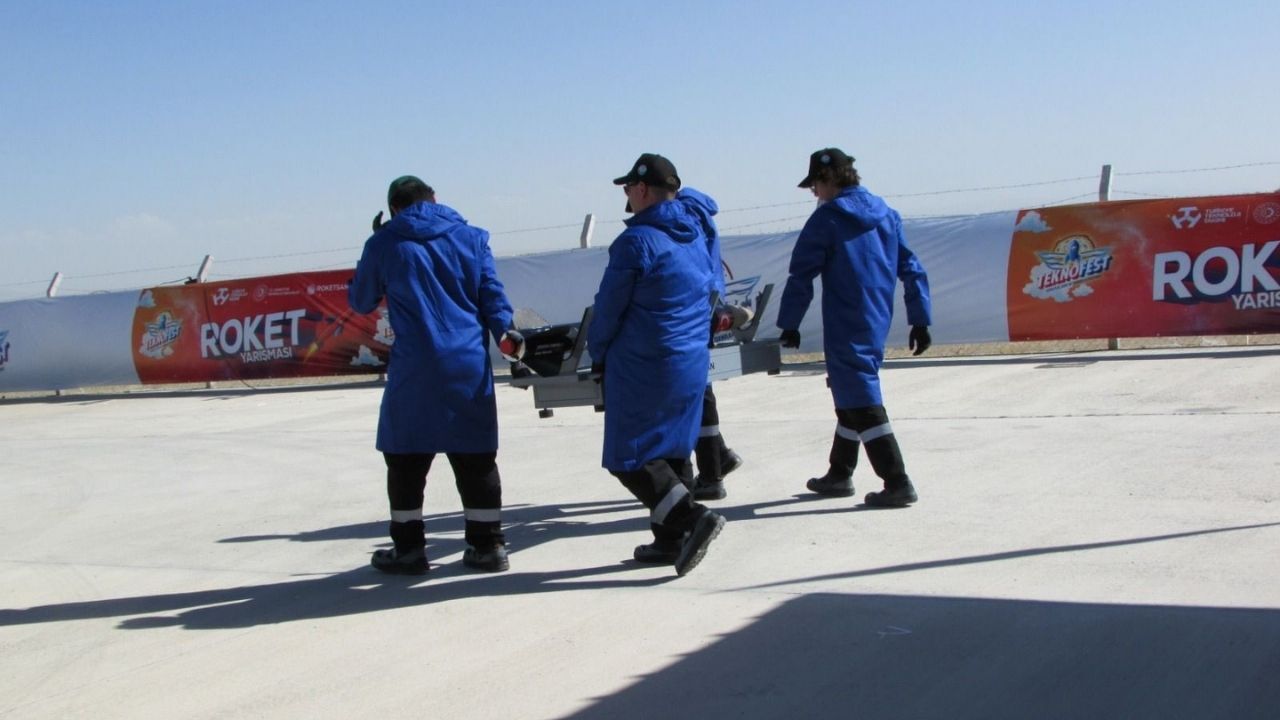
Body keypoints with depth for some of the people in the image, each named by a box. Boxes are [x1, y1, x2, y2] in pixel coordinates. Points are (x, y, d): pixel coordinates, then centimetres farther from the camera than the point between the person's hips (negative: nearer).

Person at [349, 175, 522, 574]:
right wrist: (504, 331, 3)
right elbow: (492, 293, 2)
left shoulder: (384, 244, 3)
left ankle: (408, 548, 11)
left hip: (414, 370, -2)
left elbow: (360, 301, 15)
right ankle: (487, 545, 12)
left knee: (406, 458, 8)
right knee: (476, 458, 9)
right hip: (470, 366, 2)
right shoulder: (471, 237, 9)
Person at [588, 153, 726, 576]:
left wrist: (598, 353, 5)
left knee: (628, 457, -1)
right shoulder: (695, 235, 9)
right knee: (671, 452, 15)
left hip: (643, 367, -8)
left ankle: (692, 517, -14)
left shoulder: (637, 241, -16)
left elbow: (609, 306, -10)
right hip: (693, 363, 8)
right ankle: (671, 539, 17)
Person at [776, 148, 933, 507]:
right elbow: (911, 268, 11)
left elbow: (801, 275, -8)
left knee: (860, 400, -6)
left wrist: (789, 324, -1)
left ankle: (897, 483, -13)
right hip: (877, 325, 8)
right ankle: (839, 474, 31)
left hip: (845, 327, -8)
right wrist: (920, 320, 13)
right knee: (852, 393, 20)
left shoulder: (827, 218, -8)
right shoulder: (886, 214, 11)